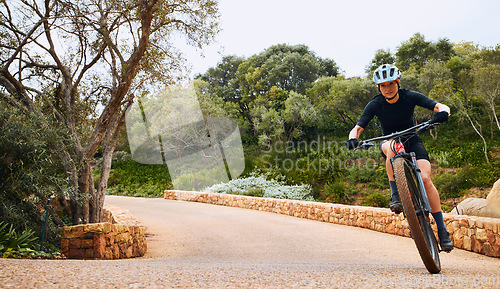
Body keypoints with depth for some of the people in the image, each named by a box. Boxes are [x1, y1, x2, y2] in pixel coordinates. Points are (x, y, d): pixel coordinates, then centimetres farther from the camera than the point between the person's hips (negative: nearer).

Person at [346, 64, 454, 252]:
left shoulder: (410, 96, -14)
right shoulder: (375, 105, -14)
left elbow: (440, 107, -18)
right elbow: (358, 127, -19)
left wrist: (443, 112, -43)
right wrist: (353, 138, -42)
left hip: (412, 141, 0)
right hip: (389, 141, 0)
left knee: (425, 178, -24)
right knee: (393, 147, -39)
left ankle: (442, 230, -16)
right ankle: (395, 195, -29)